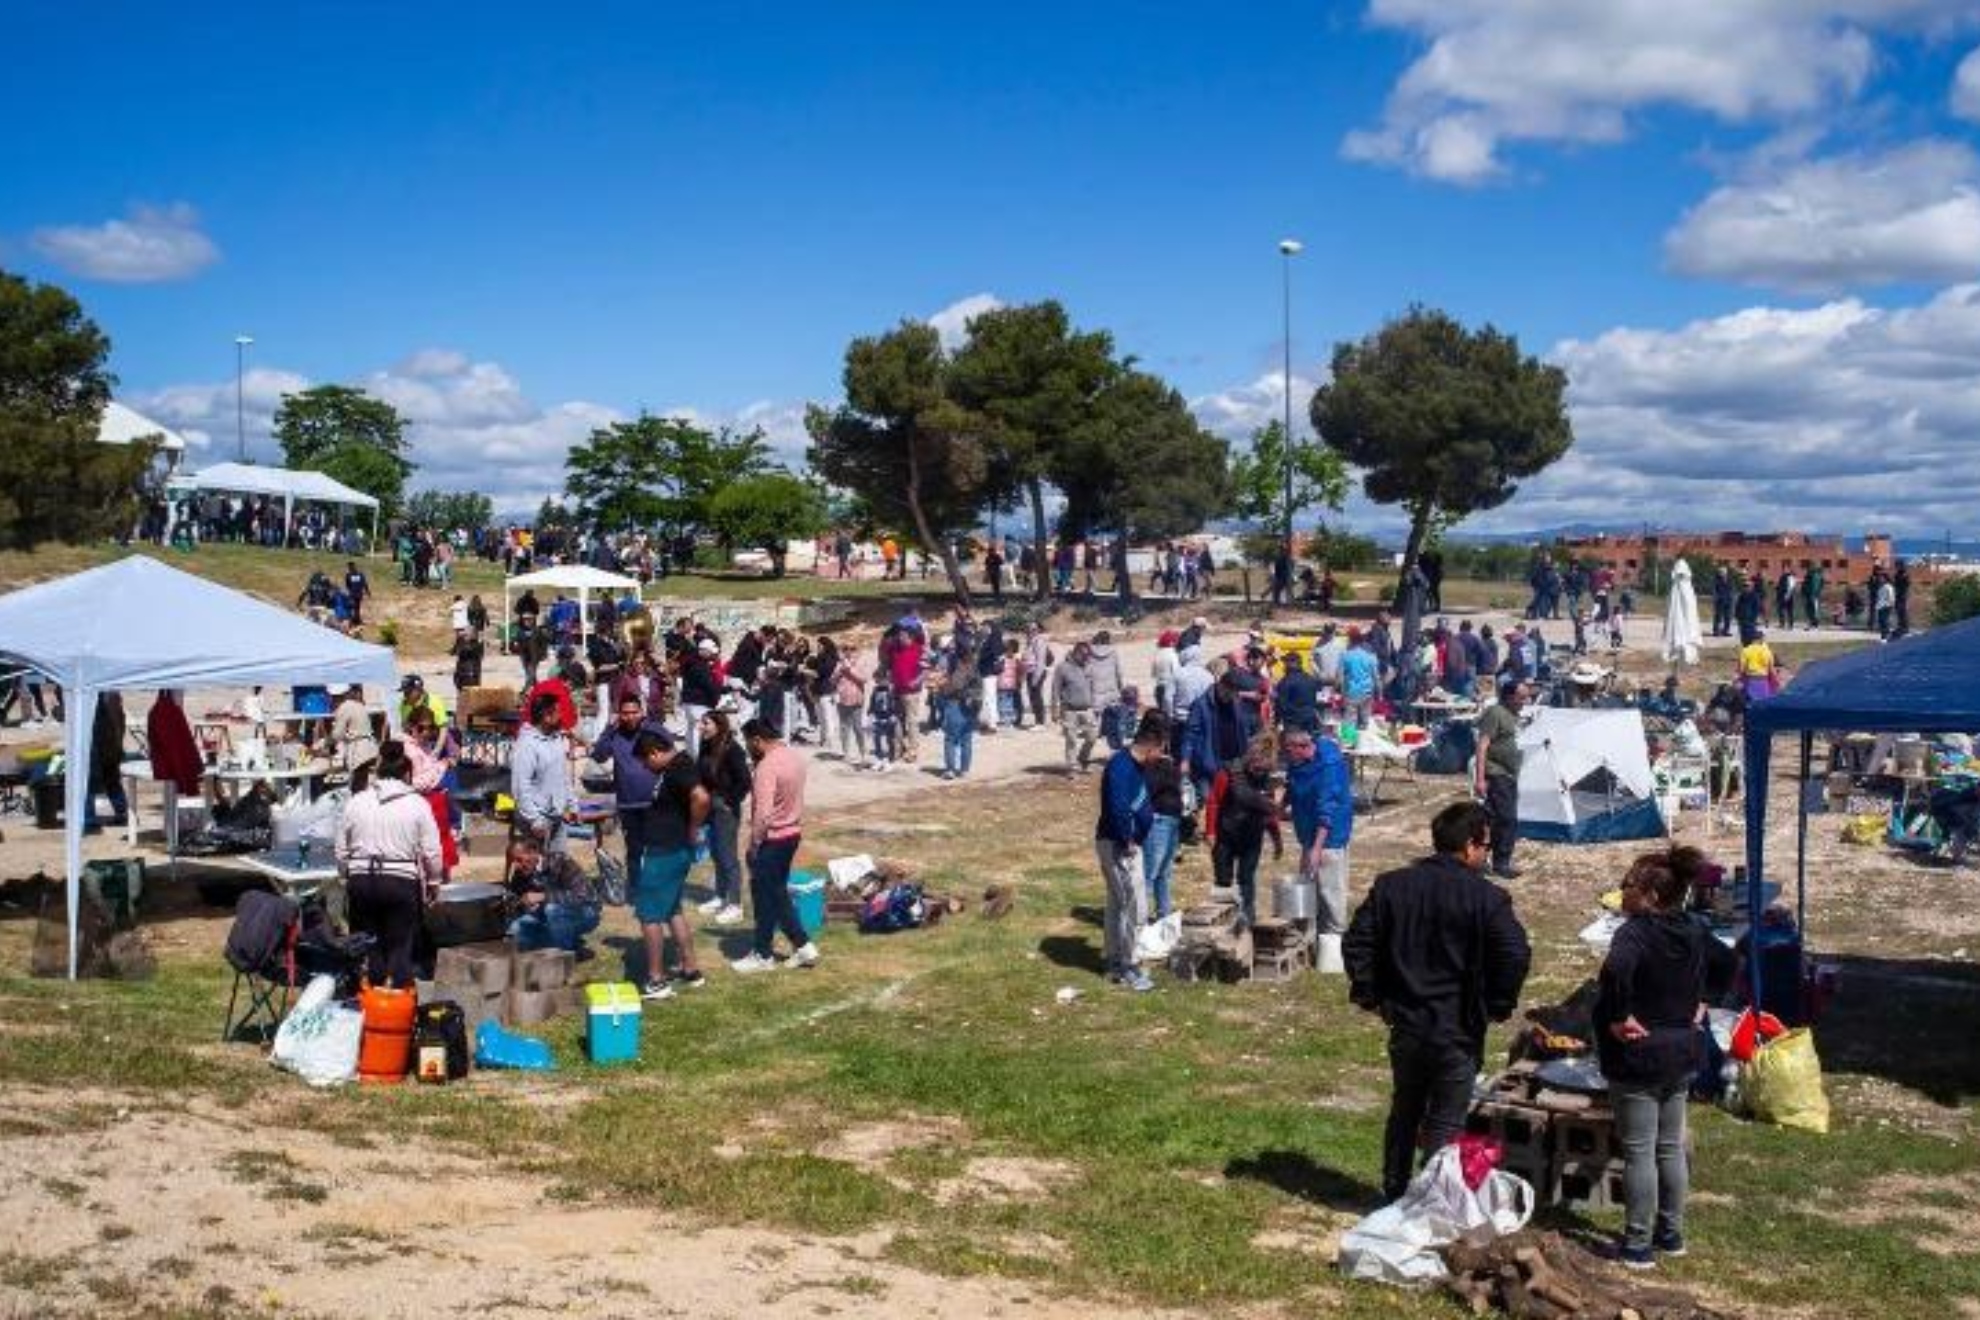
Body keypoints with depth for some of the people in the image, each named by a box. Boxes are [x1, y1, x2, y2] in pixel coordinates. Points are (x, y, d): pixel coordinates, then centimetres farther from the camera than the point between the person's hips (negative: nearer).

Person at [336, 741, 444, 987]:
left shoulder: (356, 802, 4)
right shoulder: (418, 804, -3)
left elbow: (341, 851, 7)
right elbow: (431, 852, -4)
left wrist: (346, 877, 21)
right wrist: (433, 881, 11)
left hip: (361, 880, 3)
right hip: (402, 881, -2)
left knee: (367, 945, 12)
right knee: (400, 946, 5)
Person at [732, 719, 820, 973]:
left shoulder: (767, 766, -23)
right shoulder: (793, 757, 5)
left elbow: (763, 812, -24)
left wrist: (754, 844, -18)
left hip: (772, 838, -9)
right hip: (793, 833, 9)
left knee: (765, 897, 5)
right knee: (778, 894, 18)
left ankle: (763, 956, 16)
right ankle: (803, 946, 17)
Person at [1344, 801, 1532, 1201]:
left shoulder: (1391, 885, 1)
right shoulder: (1486, 898, -12)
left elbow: (1357, 942, 1)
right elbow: (1517, 955, -20)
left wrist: (1369, 995, 9)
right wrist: (1498, 1005, -6)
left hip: (1405, 1023, 5)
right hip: (1458, 1031, -4)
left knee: (1404, 1112, 21)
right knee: (1446, 1124, 7)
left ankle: (1394, 1194, 32)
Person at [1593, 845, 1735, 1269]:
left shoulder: (1635, 932, -20)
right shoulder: (1693, 932, 5)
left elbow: (1615, 970, -40)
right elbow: (1726, 964, 21)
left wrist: (1617, 1019, -26)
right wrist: (1701, 1003, 18)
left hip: (1638, 1058, -8)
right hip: (1682, 1055, 8)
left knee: (1639, 1152, 1)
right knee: (1671, 1147, 18)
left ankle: (1638, 1245, 8)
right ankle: (1672, 1233, 29)